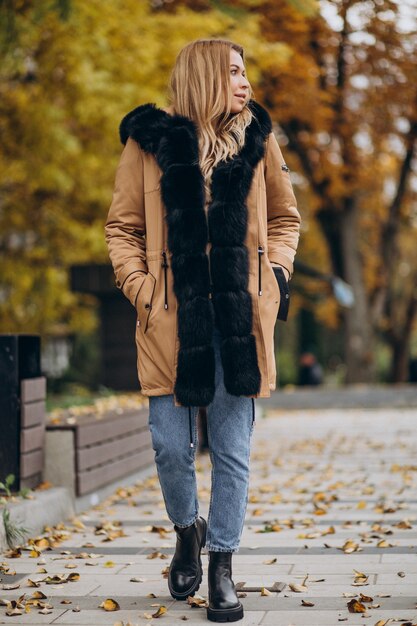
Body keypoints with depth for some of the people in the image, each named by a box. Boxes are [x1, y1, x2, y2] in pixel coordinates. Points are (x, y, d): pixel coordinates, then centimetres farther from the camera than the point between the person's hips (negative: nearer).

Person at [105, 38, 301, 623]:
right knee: (171, 447, 2)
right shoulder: (151, 141, 1)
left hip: (240, 317, 1)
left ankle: (222, 565, 18)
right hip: (173, 318, -1)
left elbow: (284, 218, 18)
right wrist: (140, 289, -6)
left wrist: (274, 272, 3)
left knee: (232, 453, 4)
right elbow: (122, 228, 6)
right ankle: (188, 530, 32)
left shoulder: (257, 138, 8)